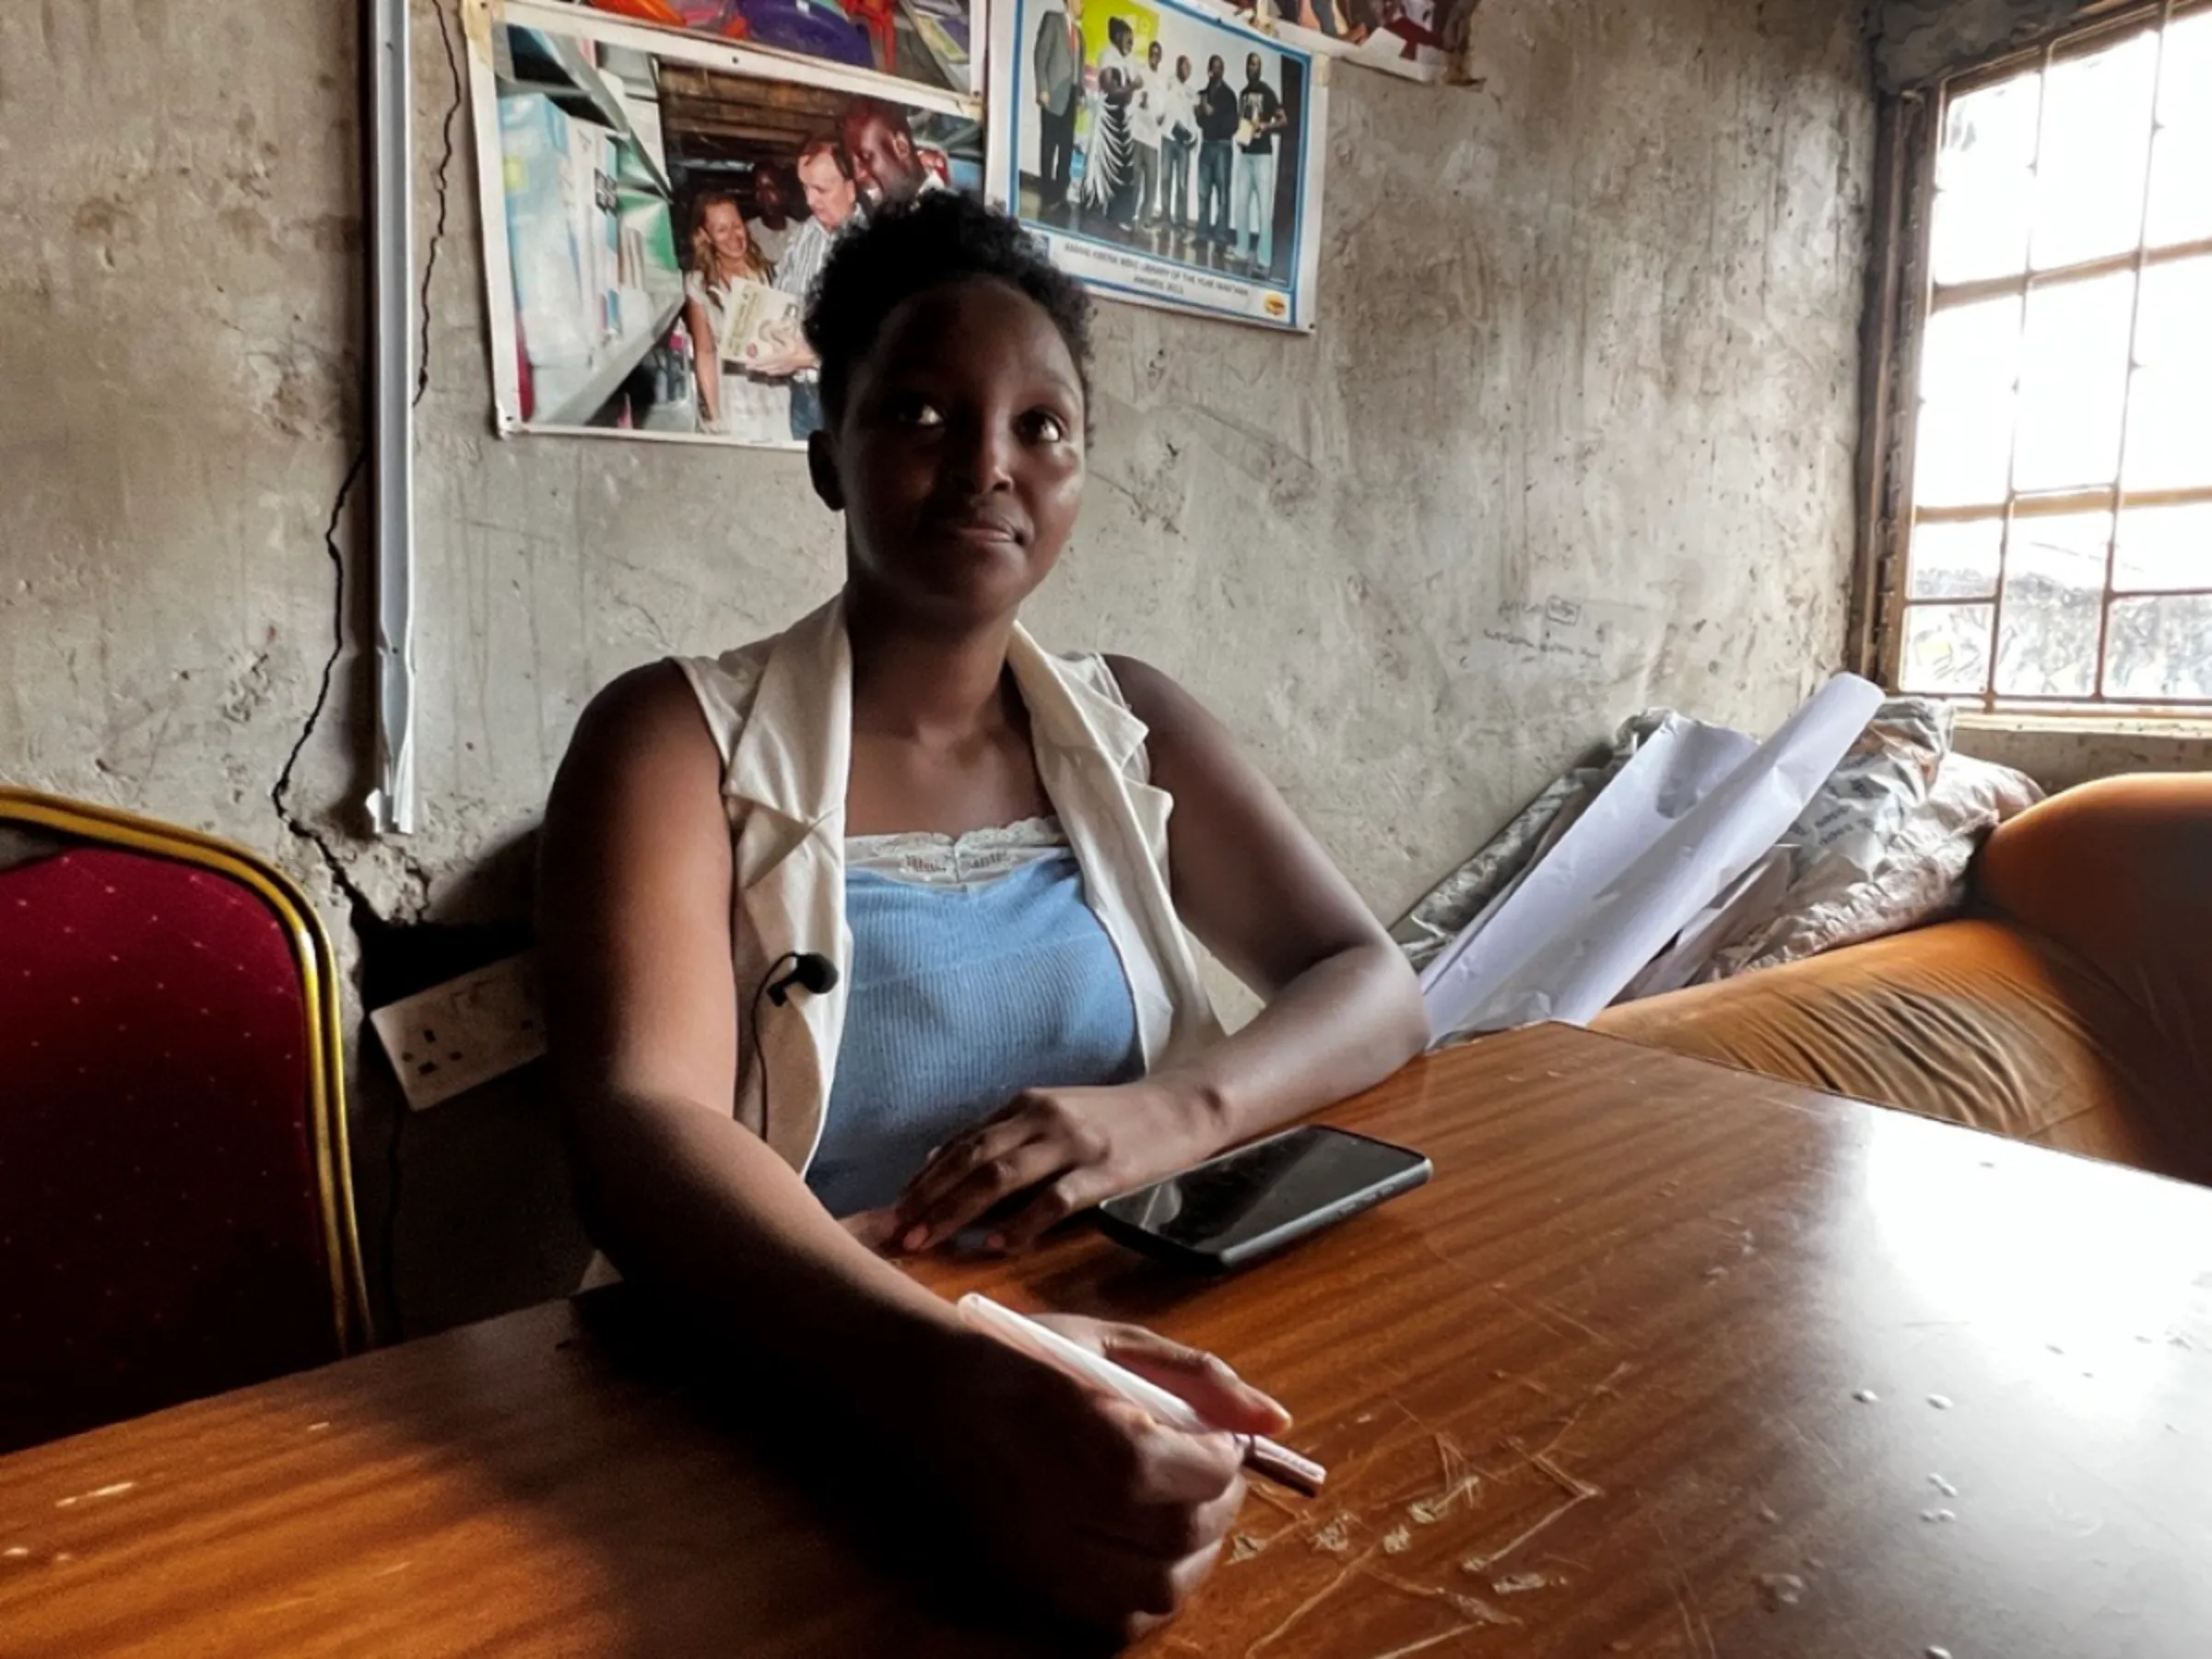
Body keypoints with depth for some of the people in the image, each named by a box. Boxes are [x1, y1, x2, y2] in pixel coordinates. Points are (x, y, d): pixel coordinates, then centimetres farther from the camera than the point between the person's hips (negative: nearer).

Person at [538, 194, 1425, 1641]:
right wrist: (940, 1373, -38)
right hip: (796, 1405, -2)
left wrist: (1181, 1107, -18)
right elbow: (640, 1128, -20)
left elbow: (1378, 988, 3)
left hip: (1117, 1355, 3)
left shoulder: (1131, 727, 7)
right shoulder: (680, 737, -6)